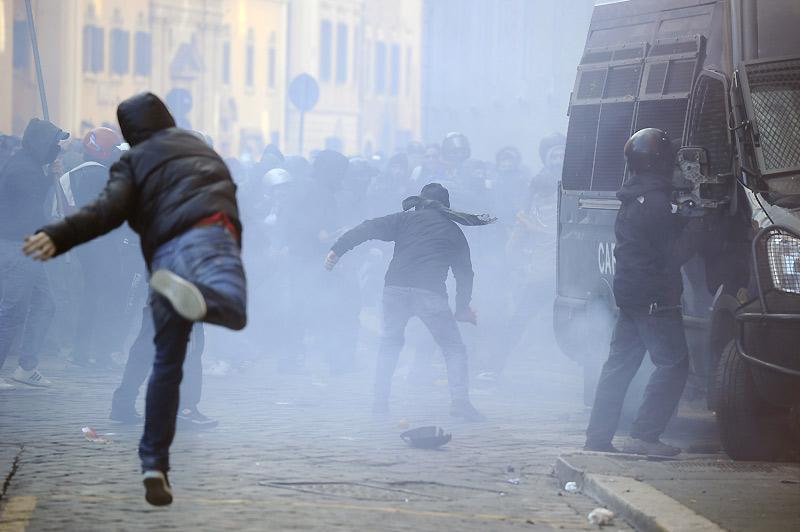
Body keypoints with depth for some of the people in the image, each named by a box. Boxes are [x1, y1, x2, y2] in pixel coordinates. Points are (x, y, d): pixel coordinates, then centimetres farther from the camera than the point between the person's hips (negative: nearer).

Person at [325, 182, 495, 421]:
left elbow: (369, 229, 8)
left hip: (396, 289, 1)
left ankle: (380, 400, 14)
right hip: (431, 292, -1)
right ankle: (460, 400, -8)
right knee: (453, 347, 9)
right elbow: (465, 272, 23)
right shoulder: (454, 231, 21)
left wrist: (337, 249, 6)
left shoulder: (406, 219, 19)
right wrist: (463, 308, 34)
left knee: (390, 343, 22)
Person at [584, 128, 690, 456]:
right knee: (673, 364, -6)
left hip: (629, 294, 10)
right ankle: (644, 436, -11)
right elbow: (672, 252, -13)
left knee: (620, 364, 12)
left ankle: (598, 435, 11)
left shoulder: (630, 201, 15)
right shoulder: (656, 201, -15)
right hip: (654, 299, -10)